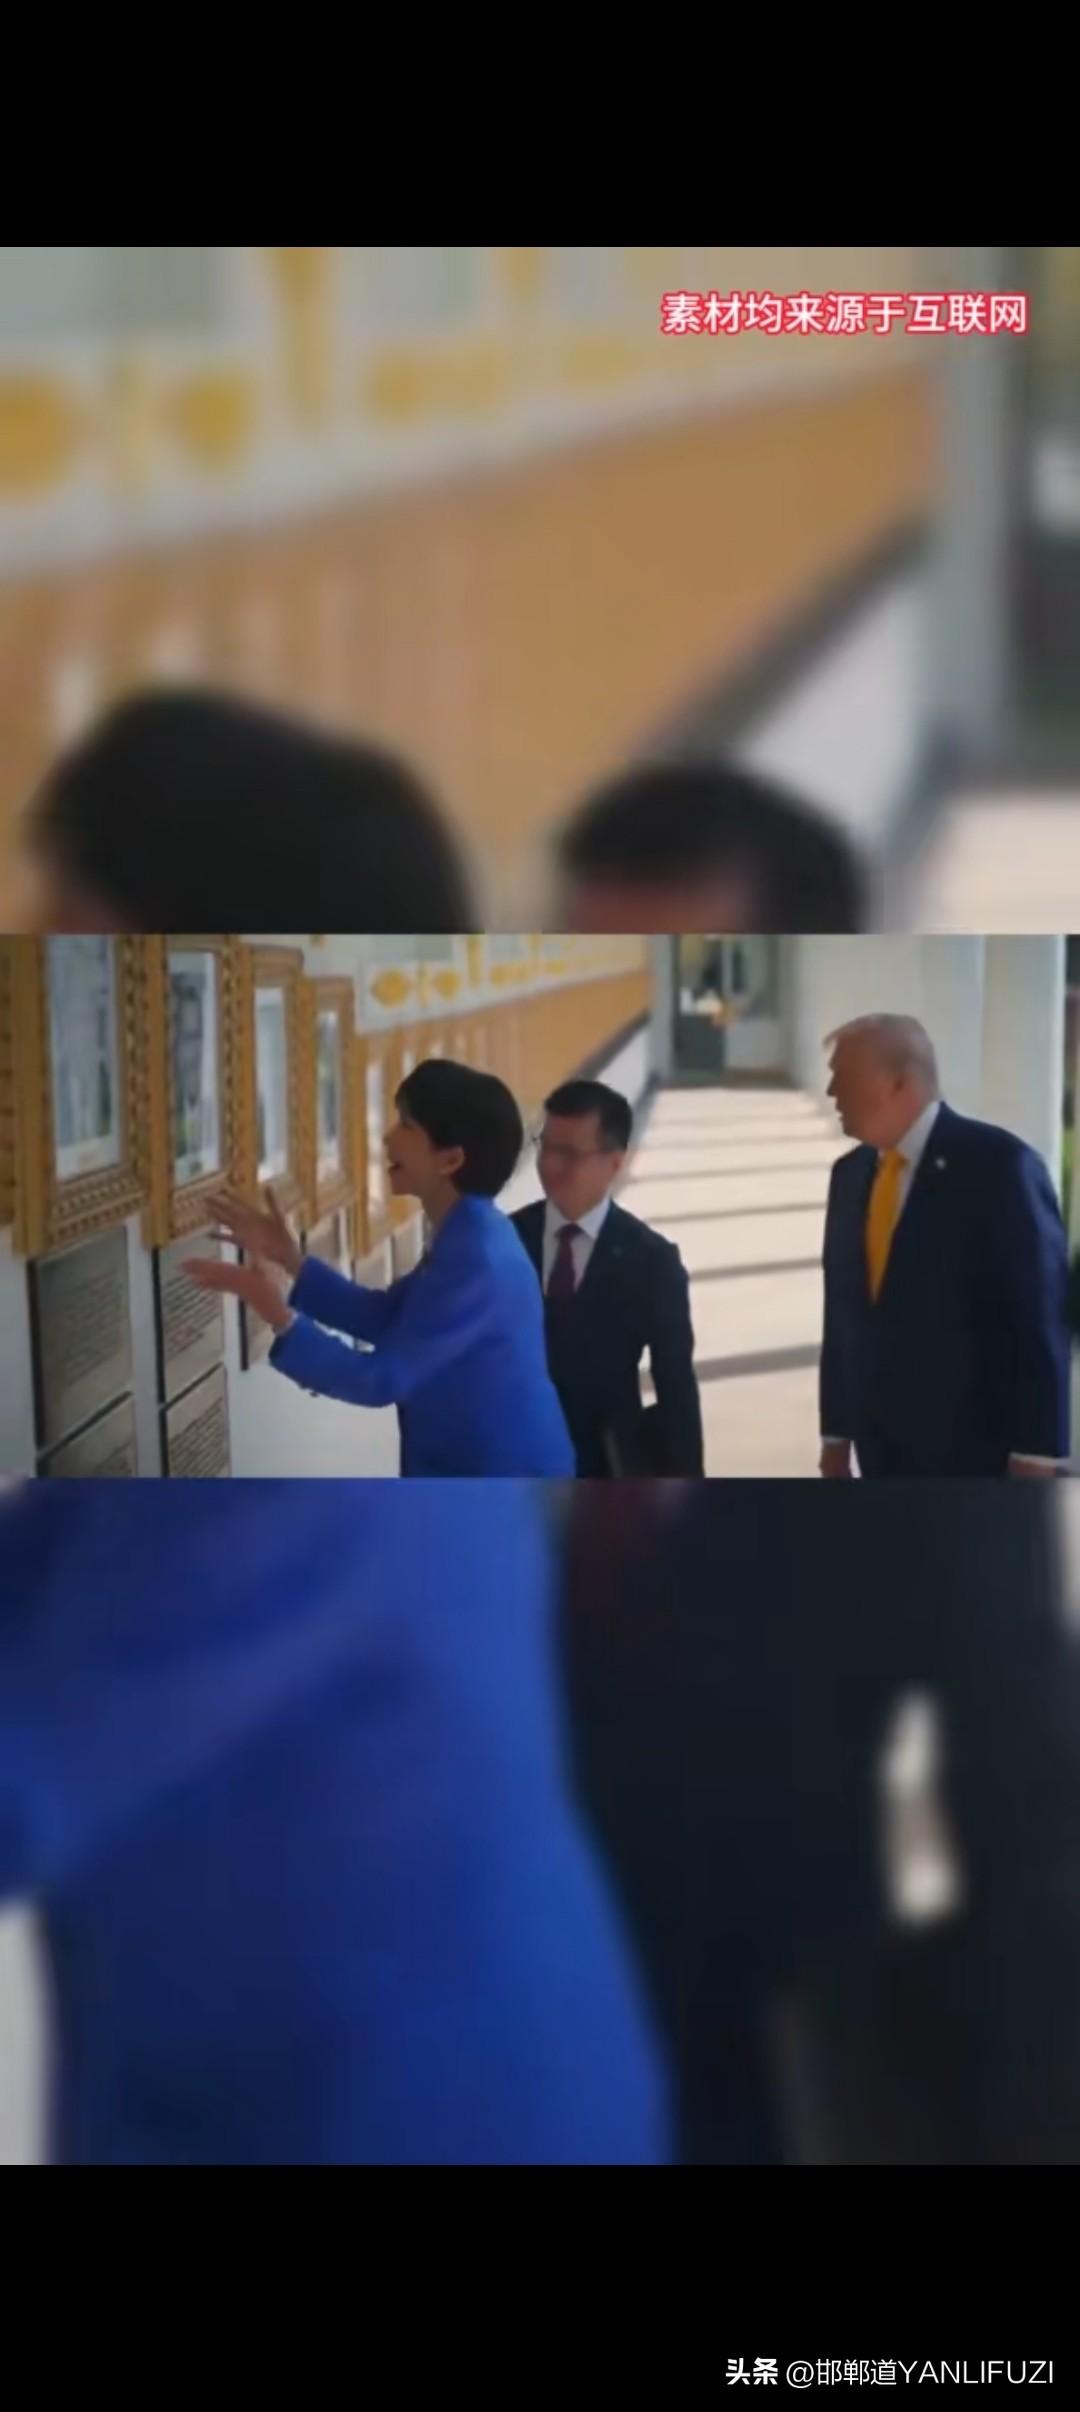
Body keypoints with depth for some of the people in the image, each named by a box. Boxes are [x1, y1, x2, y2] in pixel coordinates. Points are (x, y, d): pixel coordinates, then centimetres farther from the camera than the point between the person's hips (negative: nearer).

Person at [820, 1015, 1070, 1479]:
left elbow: (1040, 1318, -12)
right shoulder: (850, 1173, 9)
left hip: (979, 1451, -6)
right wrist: (837, 1433, 12)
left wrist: (1036, 1455, -14)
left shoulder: (998, 1164, -12)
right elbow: (843, 1314, 12)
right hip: (883, 1451, 6)